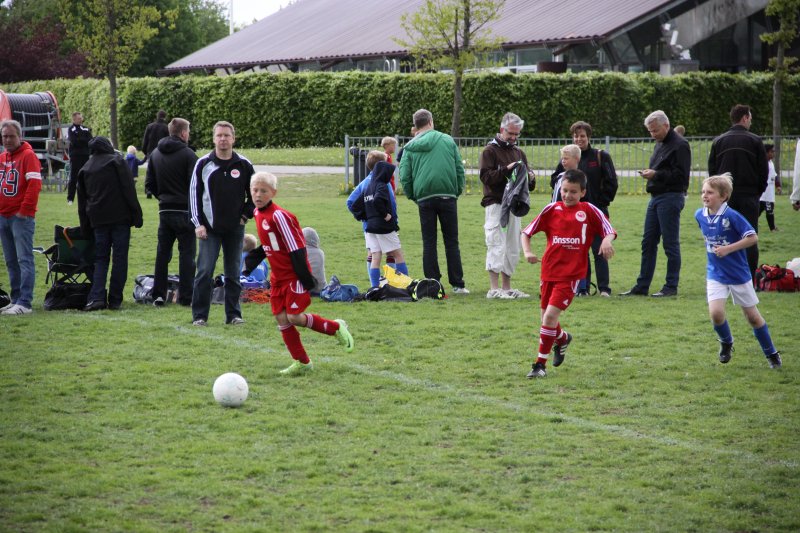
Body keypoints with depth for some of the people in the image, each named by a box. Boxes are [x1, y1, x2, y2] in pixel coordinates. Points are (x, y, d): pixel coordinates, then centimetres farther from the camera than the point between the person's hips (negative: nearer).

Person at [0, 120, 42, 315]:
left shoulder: (28, 156, -6)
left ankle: (25, 303, -14)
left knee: (24, 260, -10)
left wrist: (24, 211, -16)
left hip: (21, 217, -8)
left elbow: (35, 185, -14)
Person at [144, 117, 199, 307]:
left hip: (164, 211, 5)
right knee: (187, 253, 0)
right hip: (185, 211, -5)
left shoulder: (155, 154, 8)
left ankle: (158, 294, 10)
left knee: (162, 253, 11)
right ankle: (185, 296, -1)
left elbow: (149, 183, 11)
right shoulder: (188, 154, -11)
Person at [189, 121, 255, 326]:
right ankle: (199, 315, -1)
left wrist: (246, 215, 2)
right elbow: (194, 193, 2)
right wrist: (198, 223, -4)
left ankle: (233, 314, 14)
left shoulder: (244, 165, 1)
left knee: (234, 274, 6)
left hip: (235, 229, 1)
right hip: (209, 228, -1)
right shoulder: (203, 164, -1)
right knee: (204, 272, -6)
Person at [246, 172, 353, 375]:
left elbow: (296, 247, -21)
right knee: (281, 318, 4)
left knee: (294, 317, -10)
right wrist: (253, 258, 10)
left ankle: (336, 327, 13)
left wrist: (305, 276, -20)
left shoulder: (278, 216, -21)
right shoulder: (257, 214, 6)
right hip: (278, 277, 8)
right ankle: (302, 362, 14)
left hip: (294, 276, -8)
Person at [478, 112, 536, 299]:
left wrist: (530, 178, -4)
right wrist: (507, 170, -21)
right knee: (497, 246, -10)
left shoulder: (519, 153, 19)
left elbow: (529, 185, 18)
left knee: (512, 249, 8)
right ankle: (494, 288, -10)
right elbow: (486, 176, -14)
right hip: (495, 204, -7)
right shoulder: (490, 151, -1)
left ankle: (506, 287, 15)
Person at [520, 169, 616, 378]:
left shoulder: (589, 211, -1)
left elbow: (610, 231, 0)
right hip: (549, 271, 4)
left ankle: (540, 364, -5)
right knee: (546, 317, 14)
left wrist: (607, 240, -23)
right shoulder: (552, 209, 4)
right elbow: (526, 232, 8)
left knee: (551, 315, -16)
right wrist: (527, 252, -9)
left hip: (571, 274, -4)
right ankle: (562, 338, 48)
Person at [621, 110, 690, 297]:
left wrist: (656, 175, -20)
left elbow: (680, 174, -18)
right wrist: (649, 173, 8)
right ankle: (642, 286, 14)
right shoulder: (659, 144, 18)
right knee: (648, 242, 10)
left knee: (671, 243, -4)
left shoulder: (679, 145, -11)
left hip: (671, 197, -10)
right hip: (656, 197, 10)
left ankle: (671, 287, 2)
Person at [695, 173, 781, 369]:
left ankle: (771, 353, 25)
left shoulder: (732, 216, -21)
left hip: (739, 274, -3)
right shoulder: (699, 215, -3)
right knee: (715, 313, -16)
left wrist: (728, 248, -25)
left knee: (752, 316, 8)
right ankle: (726, 342, 14)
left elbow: (753, 238, -21)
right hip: (715, 274, 4)